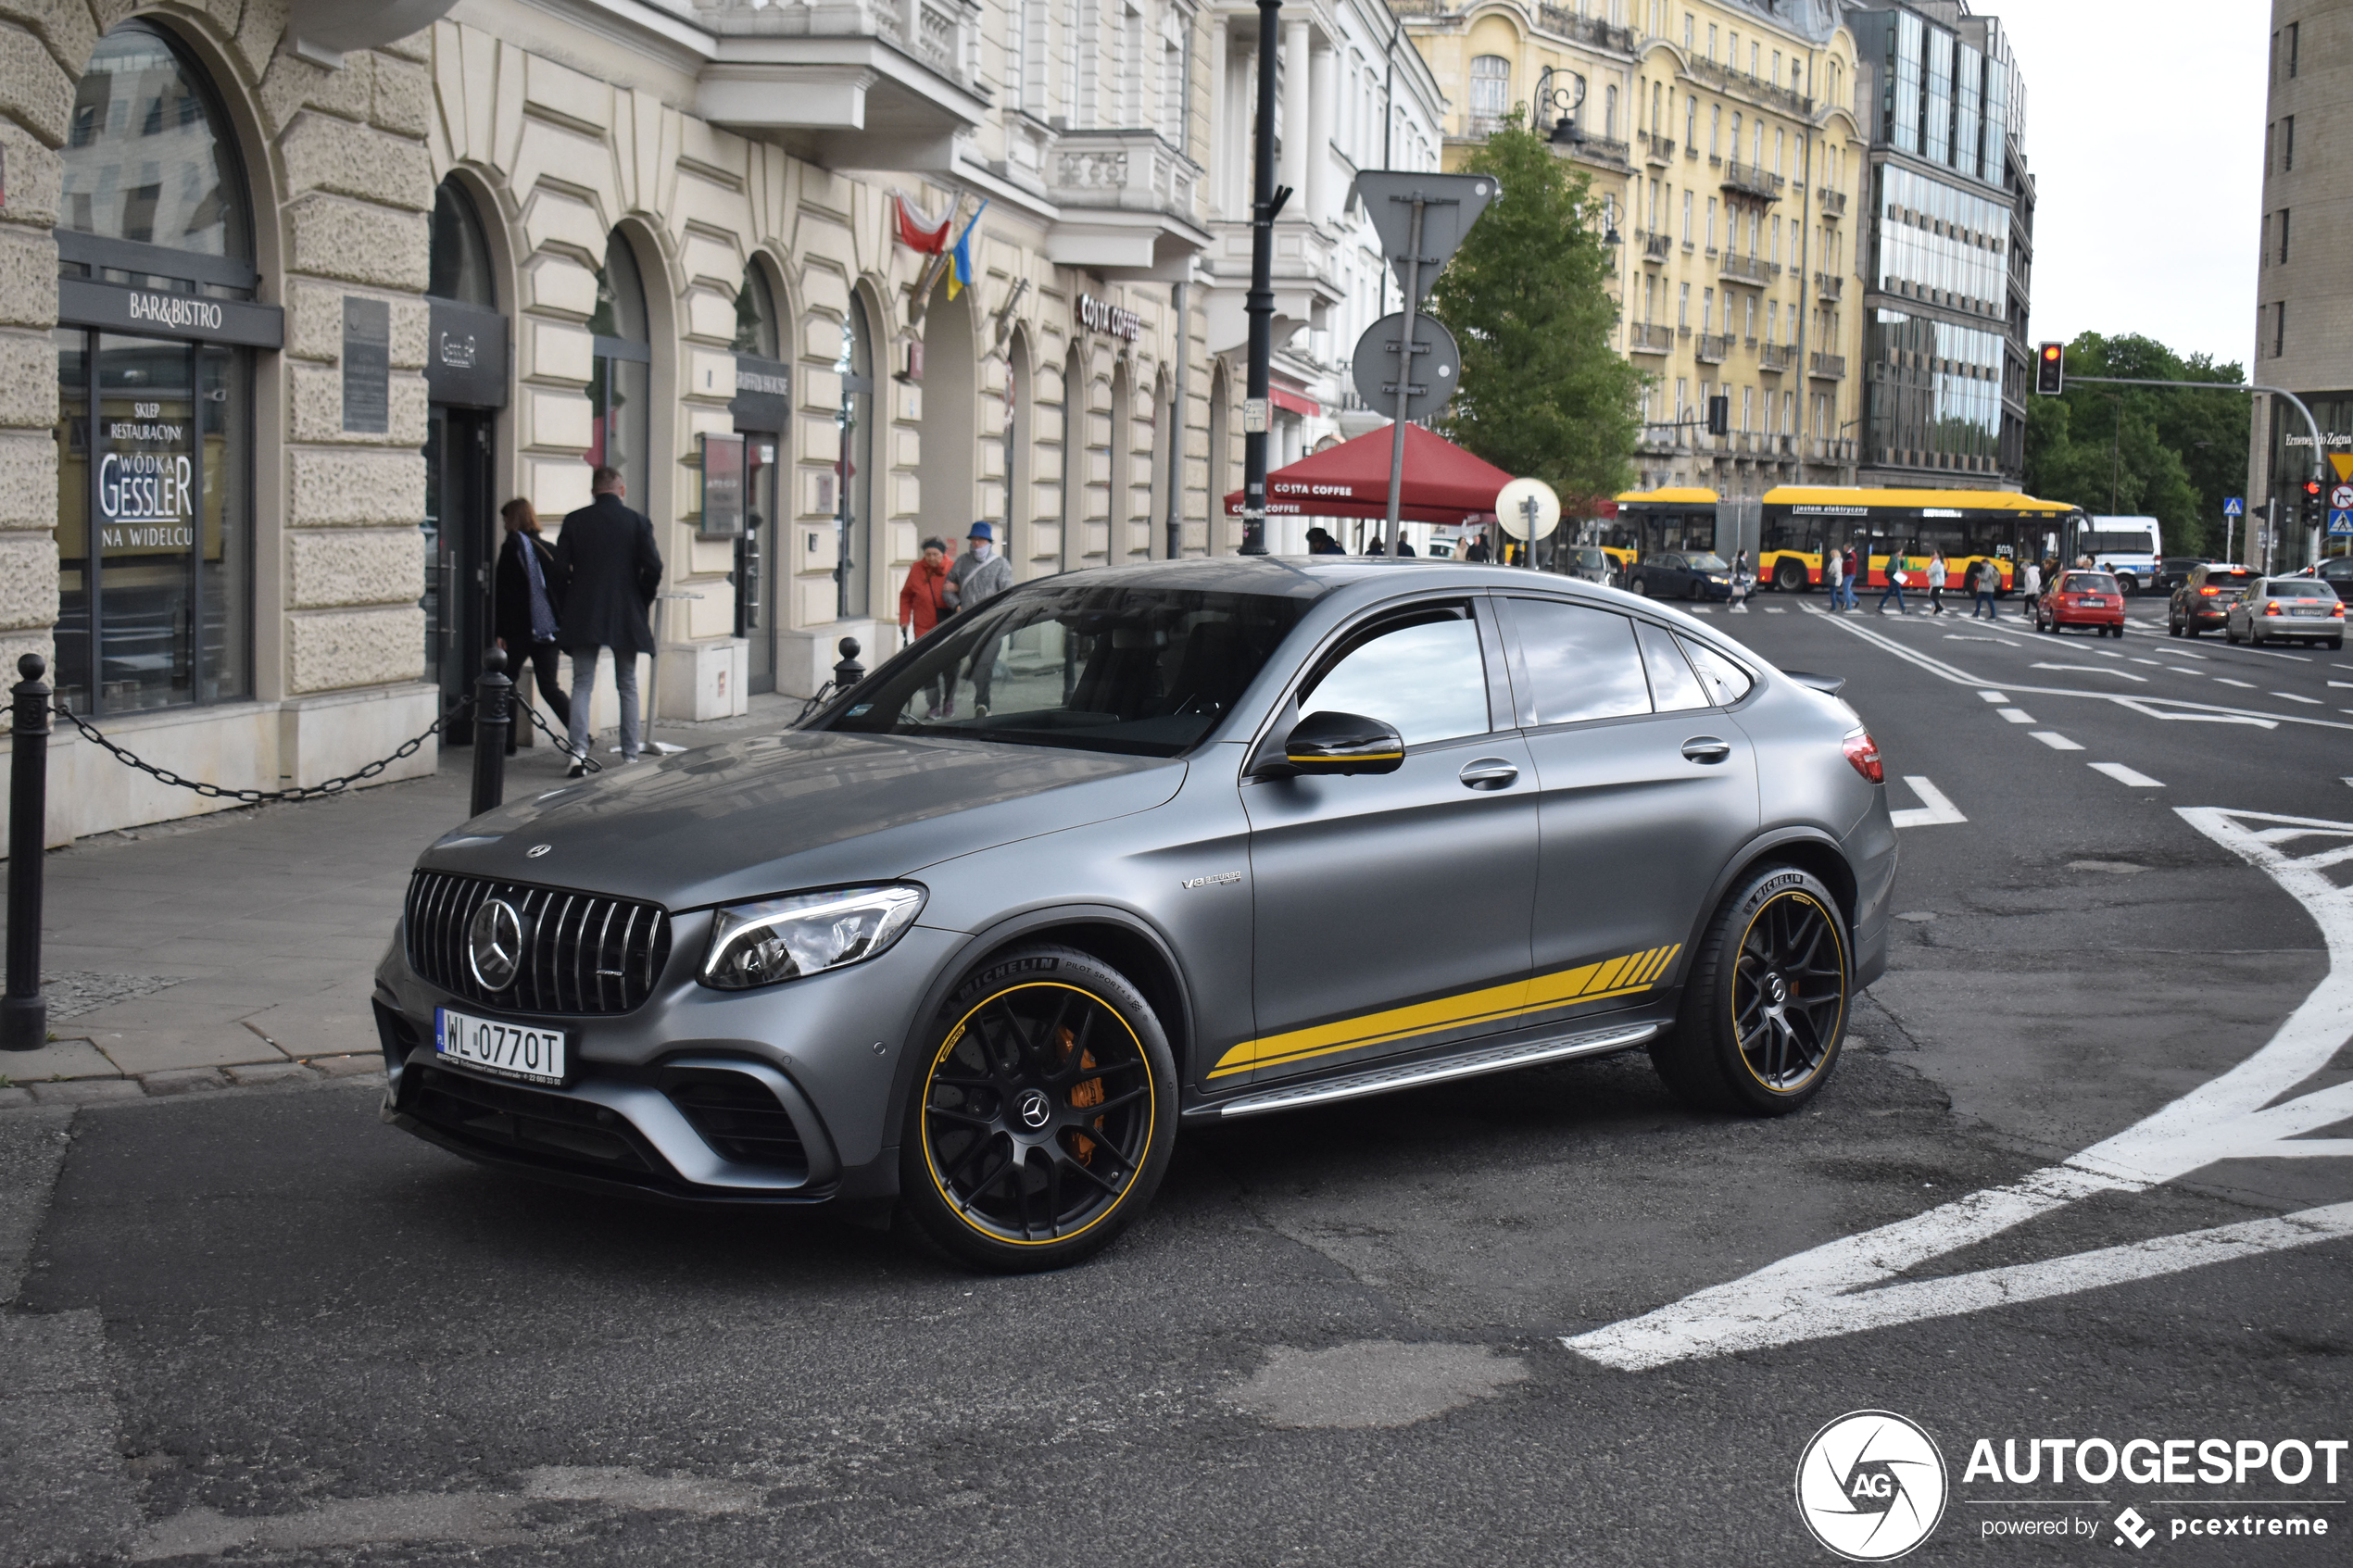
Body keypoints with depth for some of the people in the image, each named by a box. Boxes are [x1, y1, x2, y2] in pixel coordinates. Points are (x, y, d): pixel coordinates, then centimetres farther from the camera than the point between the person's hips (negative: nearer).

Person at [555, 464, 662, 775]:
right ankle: (630, 756, 11)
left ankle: (578, 752, -11)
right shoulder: (638, 522, -3)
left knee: (582, 685, 4)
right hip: (626, 617, 0)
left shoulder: (574, 520, 0)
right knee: (628, 686, 11)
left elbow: (560, 568, -3)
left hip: (583, 617, 0)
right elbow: (653, 568, -9)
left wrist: (571, 601, 11)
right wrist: (642, 602, 7)